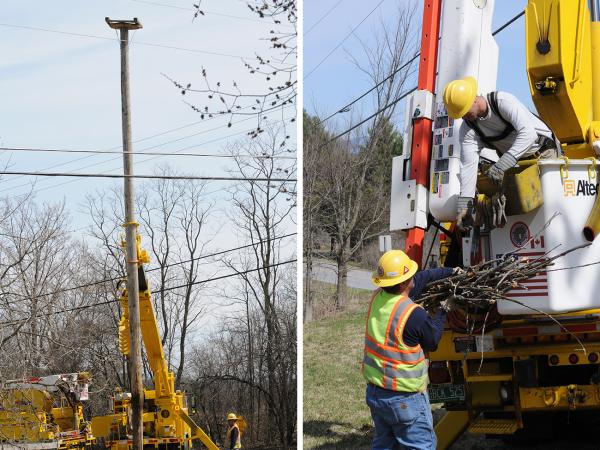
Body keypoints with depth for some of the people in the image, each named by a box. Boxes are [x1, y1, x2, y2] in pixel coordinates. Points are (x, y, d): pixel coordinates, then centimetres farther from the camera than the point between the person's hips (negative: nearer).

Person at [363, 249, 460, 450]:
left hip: (374, 393, 8)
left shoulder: (378, 298, -2)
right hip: (404, 399, -8)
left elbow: (422, 278, 13)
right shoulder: (414, 315, -25)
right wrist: (444, 311, 7)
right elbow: (432, 341, -5)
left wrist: (449, 271, 24)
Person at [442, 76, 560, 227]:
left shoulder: (503, 101, -28)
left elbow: (528, 133, -39)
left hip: (543, 151, -5)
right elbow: (468, 164, -17)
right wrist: (464, 204, -27)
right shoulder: (467, 129, -11)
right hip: (517, 161, 5)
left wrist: (502, 165, -47)